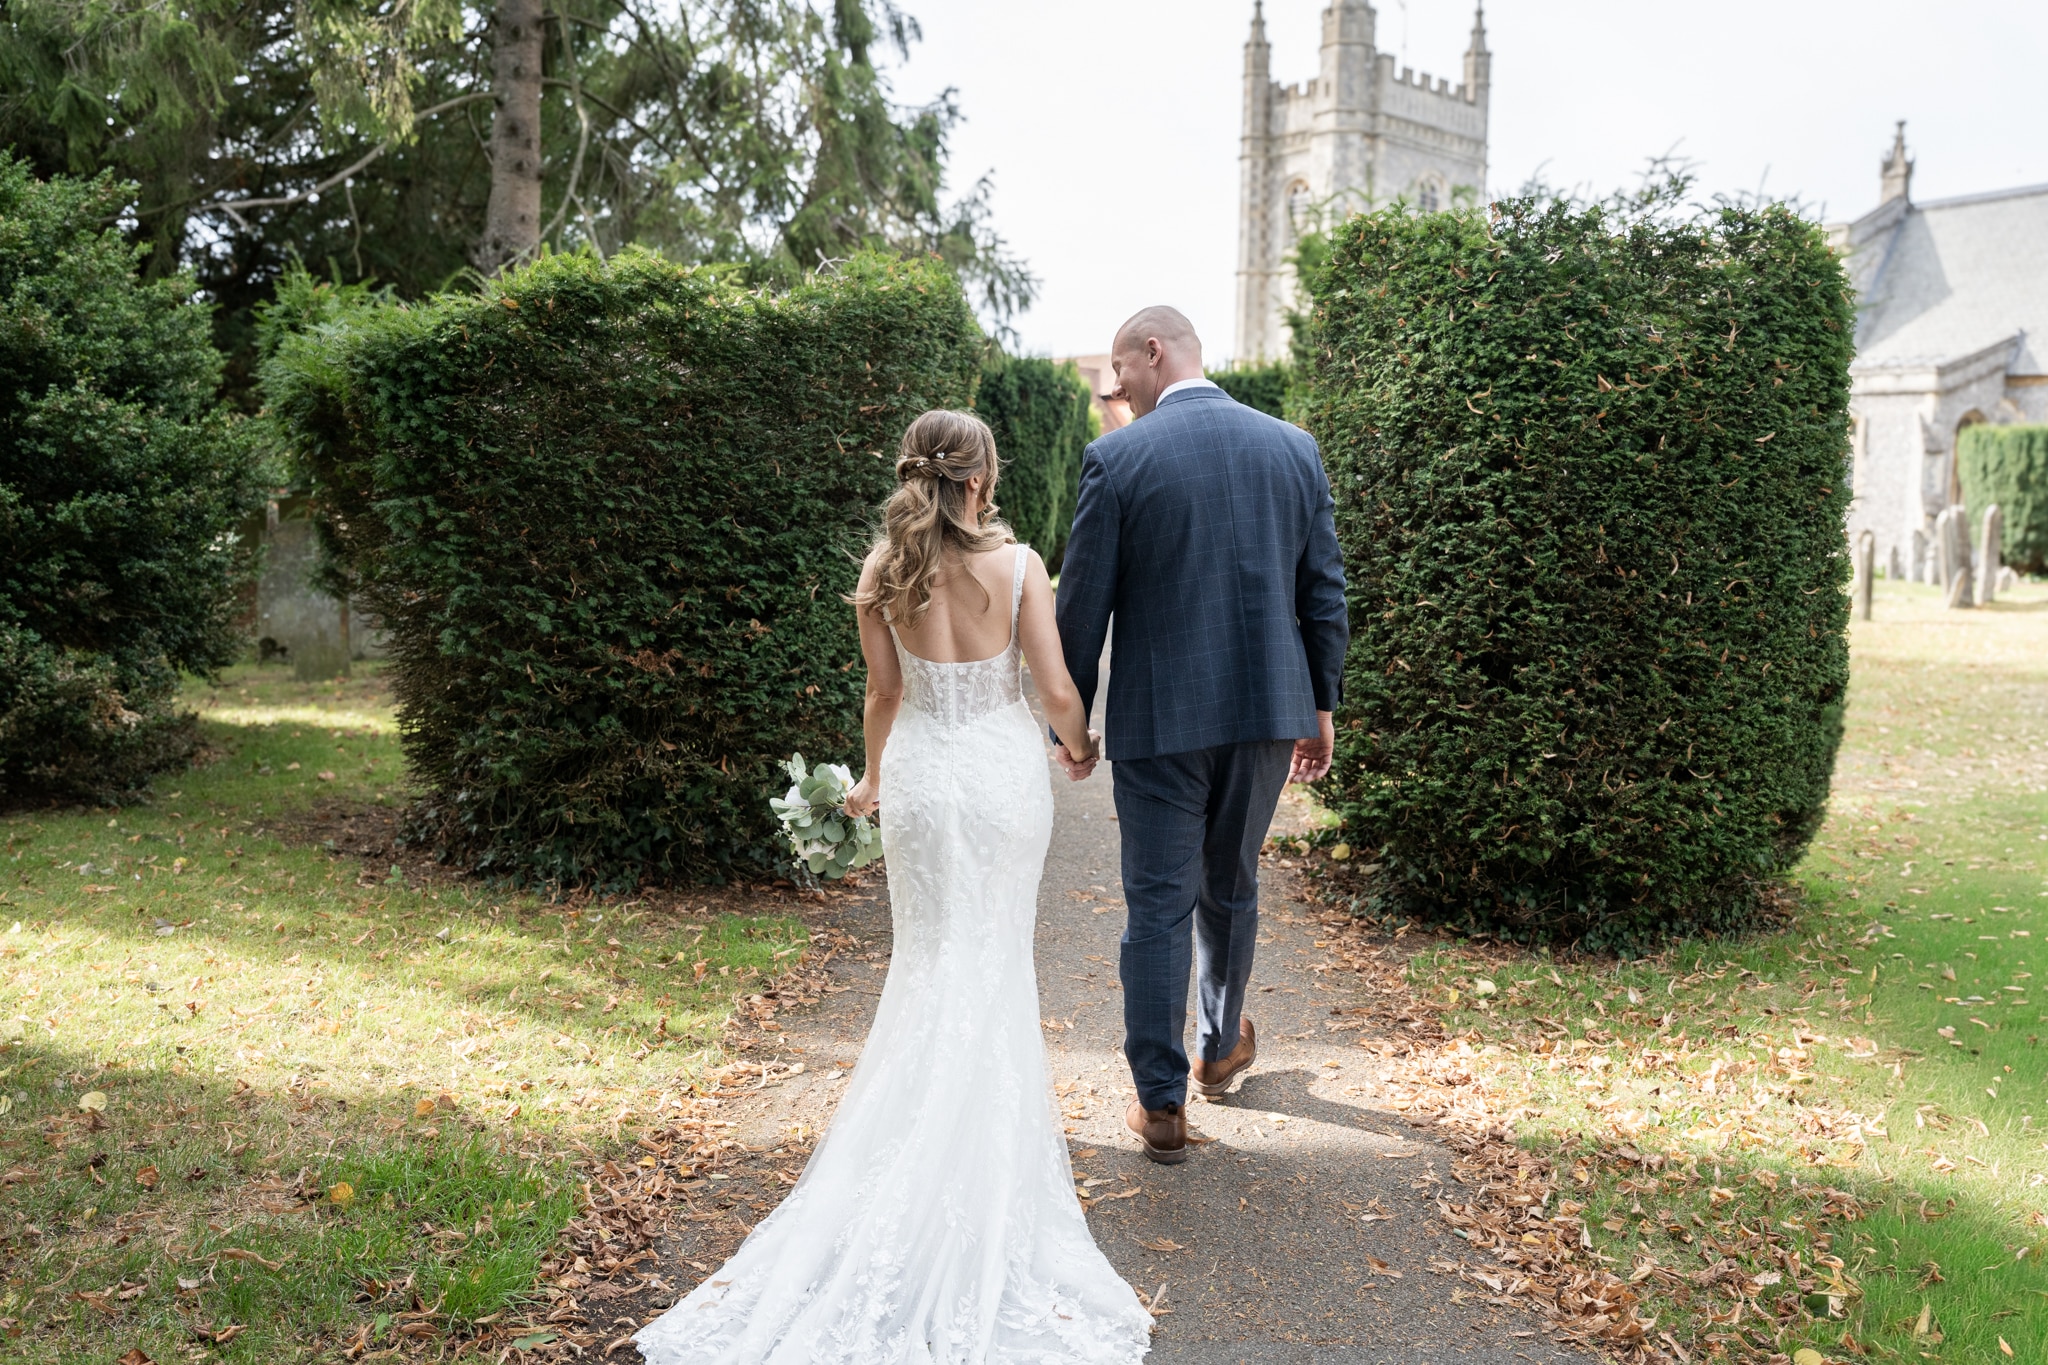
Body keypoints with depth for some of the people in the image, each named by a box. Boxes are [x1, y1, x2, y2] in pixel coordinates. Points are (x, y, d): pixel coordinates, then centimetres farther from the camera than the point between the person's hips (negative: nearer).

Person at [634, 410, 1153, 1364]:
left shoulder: (883, 574, -4)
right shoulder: (1017, 564, -11)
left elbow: (884, 690, 5)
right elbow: (1056, 689, -11)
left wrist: (873, 777, 21)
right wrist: (1080, 745, 11)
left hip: (921, 775, 2)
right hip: (1005, 772, -2)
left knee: (929, 958, 14)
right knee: (997, 960, 11)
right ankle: (990, 1133, 17)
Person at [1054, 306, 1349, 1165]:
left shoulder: (1117, 458, -9)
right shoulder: (1294, 448, 3)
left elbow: (1083, 604, -7)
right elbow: (1324, 592, 7)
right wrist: (1322, 706, 16)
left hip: (1159, 718, -4)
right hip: (1268, 709, 4)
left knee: (1158, 907, 4)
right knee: (1231, 888, 22)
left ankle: (1162, 1104, 9)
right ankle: (1221, 1048, 41)